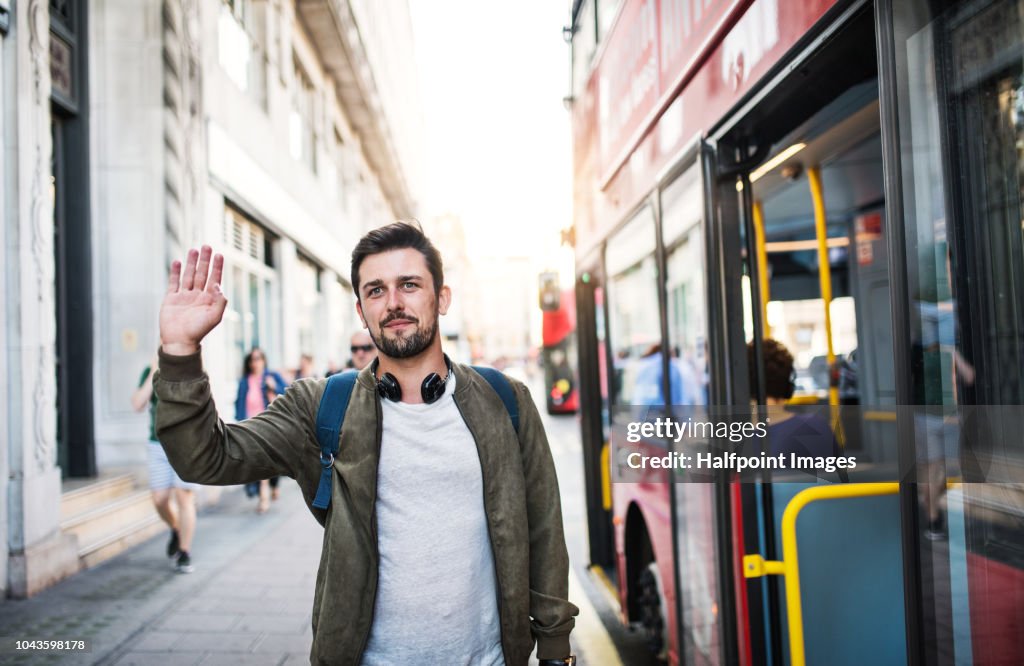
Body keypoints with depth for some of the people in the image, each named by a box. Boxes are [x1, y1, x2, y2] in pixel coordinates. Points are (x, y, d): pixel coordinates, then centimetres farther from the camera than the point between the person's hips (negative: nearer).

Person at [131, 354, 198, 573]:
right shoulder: (149, 372, -1)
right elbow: (137, 405, -12)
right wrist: (153, 375, -20)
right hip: (159, 447, 3)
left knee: (184, 499, -10)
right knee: (160, 501, 1)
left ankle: (184, 556, 3)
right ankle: (177, 530, 33)